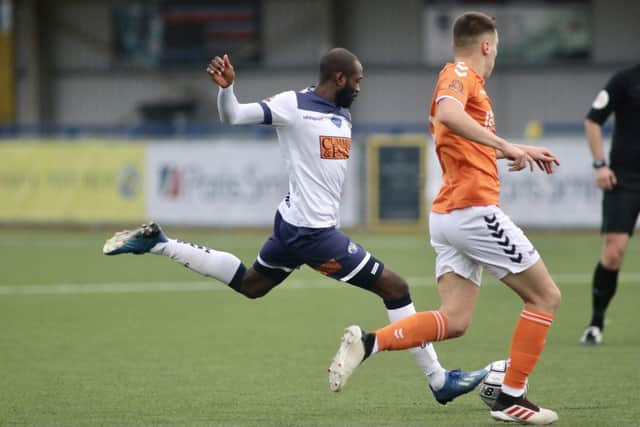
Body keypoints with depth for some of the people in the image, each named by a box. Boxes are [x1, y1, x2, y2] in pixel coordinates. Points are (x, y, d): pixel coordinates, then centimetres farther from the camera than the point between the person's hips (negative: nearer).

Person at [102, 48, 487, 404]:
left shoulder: (343, 115, 10)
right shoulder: (294, 106, -14)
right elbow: (233, 116, -17)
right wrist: (226, 86, -36)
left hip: (295, 225, 10)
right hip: (311, 230, -10)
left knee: (249, 285, 27)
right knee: (395, 288, -5)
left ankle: (158, 244, 24)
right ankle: (439, 381, 2)